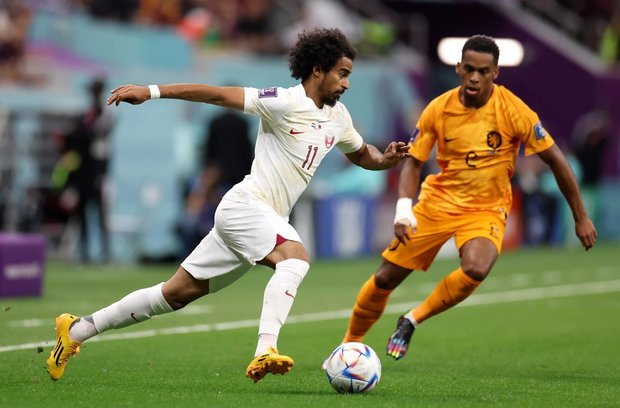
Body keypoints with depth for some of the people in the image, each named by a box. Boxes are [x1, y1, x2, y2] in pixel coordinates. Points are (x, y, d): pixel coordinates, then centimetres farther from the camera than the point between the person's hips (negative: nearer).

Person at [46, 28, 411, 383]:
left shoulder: (338, 117, 11)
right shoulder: (285, 103, -14)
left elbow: (362, 154, 28)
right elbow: (218, 95, -16)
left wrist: (387, 159, 5)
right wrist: (152, 92, -21)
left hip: (268, 221, 8)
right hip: (246, 206, -8)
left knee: (177, 293, 9)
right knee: (296, 257, -33)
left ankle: (77, 329, 17)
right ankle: (265, 351, -46)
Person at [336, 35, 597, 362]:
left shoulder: (514, 111, -15)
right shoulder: (438, 109, -9)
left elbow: (555, 160, -7)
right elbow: (413, 162, 0)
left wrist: (580, 218, -4)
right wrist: (403, 207, -19)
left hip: (487, 209, -2)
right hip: (438, 201, 2)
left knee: (476, 270, -33)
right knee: (385, 278, 0)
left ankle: (412, 321, -10)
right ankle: (349, 344, 24)